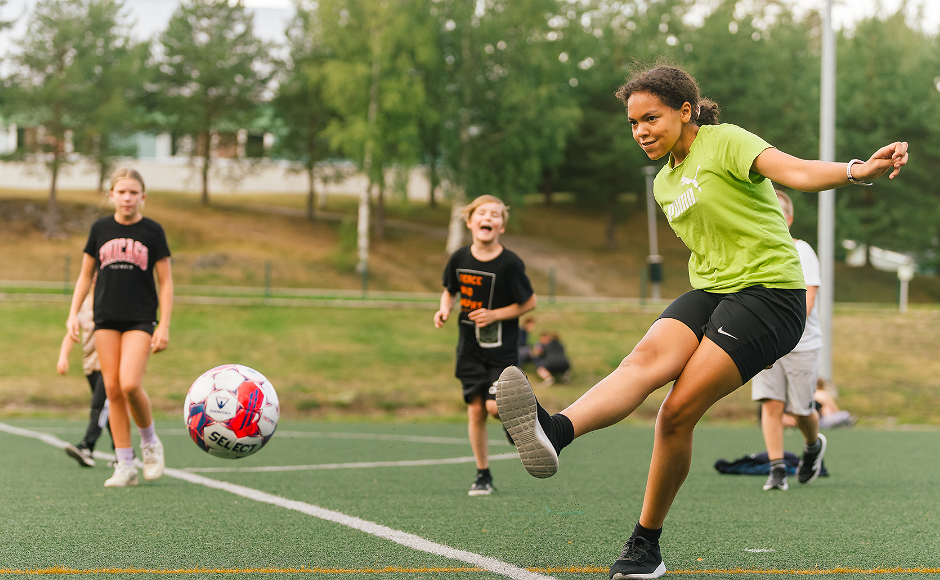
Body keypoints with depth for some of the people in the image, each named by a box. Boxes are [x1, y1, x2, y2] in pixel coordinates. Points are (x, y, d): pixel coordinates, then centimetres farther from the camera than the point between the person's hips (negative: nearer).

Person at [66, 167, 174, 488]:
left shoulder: (152, 231, 1)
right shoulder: (100, 229, 7)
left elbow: (165, 282, 2)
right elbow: (86, 275, 15)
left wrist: (164, 325, -5)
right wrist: (73, 313, 5)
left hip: (141, 319, -3)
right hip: (106, 318, 3)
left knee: (130, 385, -19)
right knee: (112, 390, -2)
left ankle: (150, 441, 8)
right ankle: (125, 465, 4)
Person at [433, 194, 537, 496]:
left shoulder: (510, 263, -15)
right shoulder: (459, 259, -3)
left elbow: (529, 302, -6)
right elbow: (450, 291, 14)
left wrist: (495, 315, -15)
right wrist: (444, 310, -5)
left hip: (502, 346, -3)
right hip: (470, 346, 3)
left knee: (495, 406, -15)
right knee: (475, 409, 2)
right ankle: (483, 475, 14)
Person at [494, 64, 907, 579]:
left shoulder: (725, 142, -5)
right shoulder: (665, 183, 19)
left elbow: (795, 172, -22)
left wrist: (858, 170, -41)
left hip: (769, 291, -6)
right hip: (709, 292, 6)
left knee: (678, 411, -20)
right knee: (648, 357, -25)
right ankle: (554, 433, -41)